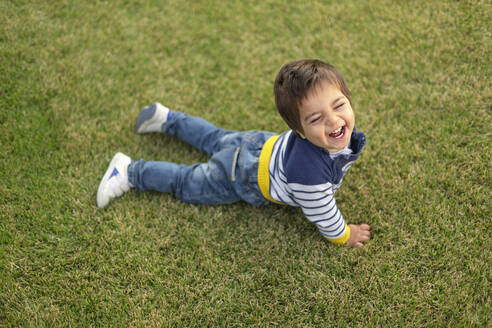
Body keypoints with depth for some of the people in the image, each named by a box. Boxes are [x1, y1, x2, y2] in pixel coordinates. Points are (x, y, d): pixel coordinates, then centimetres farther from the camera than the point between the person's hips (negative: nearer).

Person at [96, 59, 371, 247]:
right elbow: (322, 214, -29)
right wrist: (343, 235, -12)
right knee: (188, 182, 15)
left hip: (265, 145, 7)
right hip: (246, 179, -7)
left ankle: (167, 118, 49)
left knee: (216, 139, 31)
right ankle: (129, 171, 30)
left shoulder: (343, 129, -25)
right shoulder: (309, 171, -48)